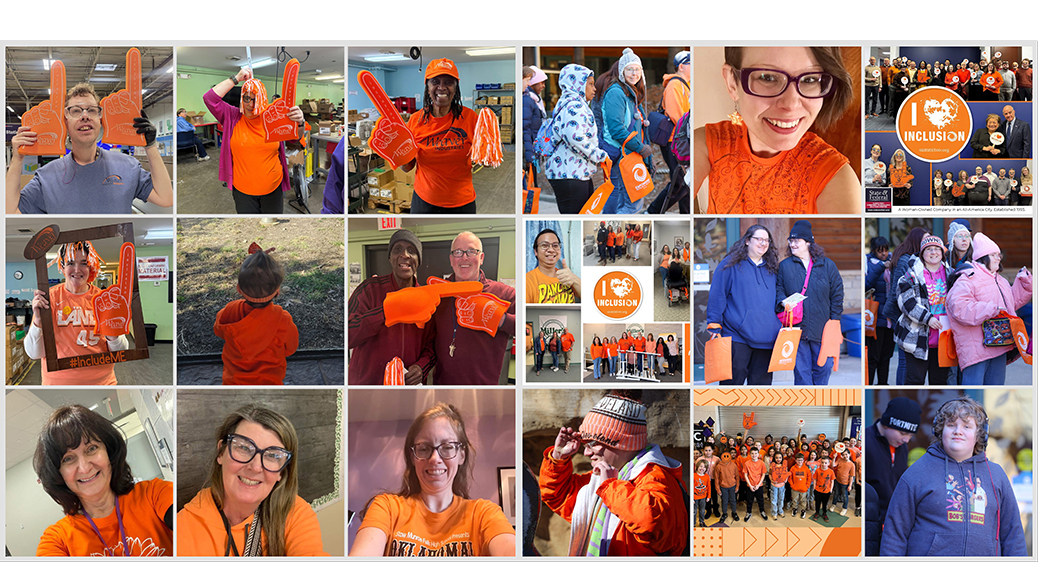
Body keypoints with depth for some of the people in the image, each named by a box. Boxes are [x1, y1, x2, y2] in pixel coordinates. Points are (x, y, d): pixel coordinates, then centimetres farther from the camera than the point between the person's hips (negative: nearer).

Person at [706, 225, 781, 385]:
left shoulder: (771, 269, 18)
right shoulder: (731, 264, 2)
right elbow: (716, 296, -2)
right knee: (733, 380, -6)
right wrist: (714, 326, -9)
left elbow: (777, 299, 25)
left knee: (761, 382, 8)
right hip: (738, 336, -5)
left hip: (766, 339, 5)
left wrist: (782, 327, 17)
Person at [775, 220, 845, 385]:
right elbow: (778, 288, 10)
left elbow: (837, 294, 6)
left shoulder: (827, 265, 4)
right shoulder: (785, 266, 5)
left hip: (822, 328, 0)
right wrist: (783, 301, -12)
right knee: (801, 370, 2)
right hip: (797, 327, 0)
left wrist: (834, 320, 1)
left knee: (823, 367, 6)